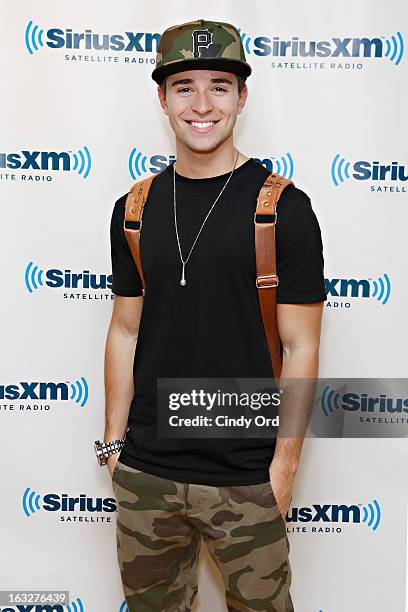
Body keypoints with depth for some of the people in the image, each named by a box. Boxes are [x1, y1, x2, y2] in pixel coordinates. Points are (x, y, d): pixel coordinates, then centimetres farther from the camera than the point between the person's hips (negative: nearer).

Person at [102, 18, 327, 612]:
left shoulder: (283, 208, -8)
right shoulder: (134, 209, 3)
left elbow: (301, 346, -8)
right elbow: (125, 330, 7)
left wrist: (285, 463, -9)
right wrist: (115, 441, 6)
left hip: (247, 479, -3)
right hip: (145, 474, 4)